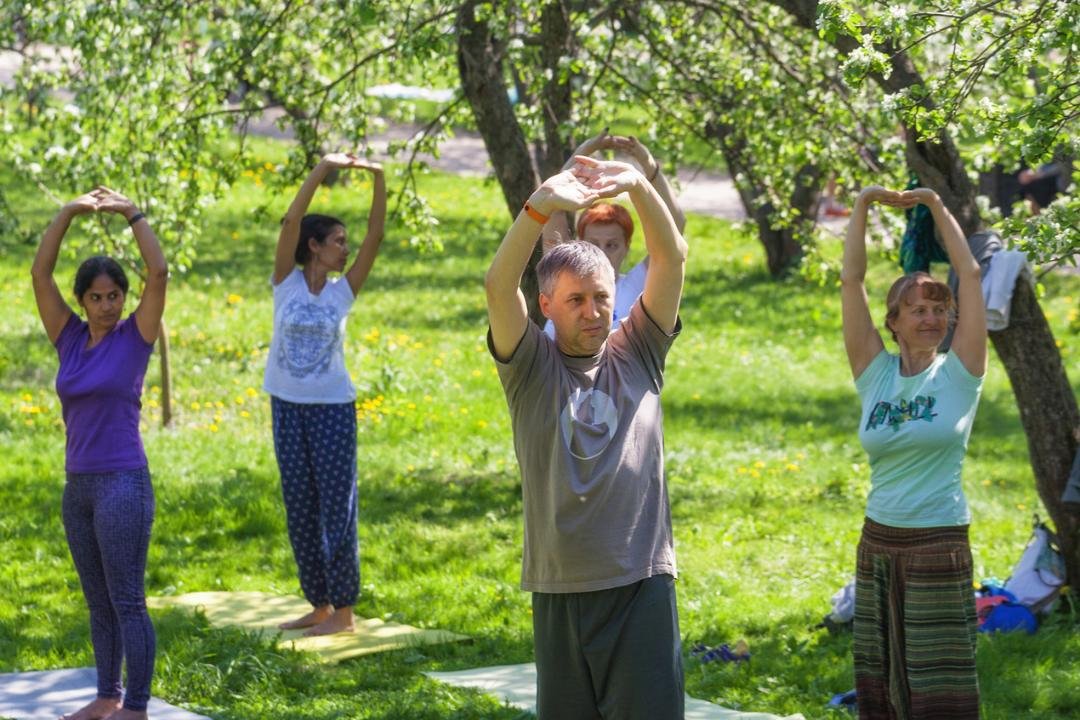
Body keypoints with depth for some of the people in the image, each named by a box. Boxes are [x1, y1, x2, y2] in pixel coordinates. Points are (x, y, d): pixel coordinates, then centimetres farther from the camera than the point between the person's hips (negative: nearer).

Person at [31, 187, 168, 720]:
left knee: (127, 602, -3)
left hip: (123, 485, -6)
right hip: (78, 486, 6)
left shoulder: (134, 337, -4)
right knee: (97, 603, 14)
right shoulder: (70, 340, 7)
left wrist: (132, 214, -8)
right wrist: (69, 212, -4)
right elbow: (40, 274, 2)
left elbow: (159, 273, -14)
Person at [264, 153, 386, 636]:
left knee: (337, 506, -2)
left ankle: (344, 610, 3)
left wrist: (378, 179, -14)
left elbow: (376, 235, -6)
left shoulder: (343, 290, 1)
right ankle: (319, 605, 19)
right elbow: (291, 221, -13)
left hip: (333, 408, -1)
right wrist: (324, 168, -20)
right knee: (300, 509, 9)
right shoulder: (286, 282, -2)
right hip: (288, 406, 1)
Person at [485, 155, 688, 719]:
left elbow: (672, 257, 0)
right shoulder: (531, 367, 4)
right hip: (560, 588, 0)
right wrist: (541, 207, -25)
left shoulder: (637, 355, 9)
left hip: (642, 582, 0)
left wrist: (638, 186, -16)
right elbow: (498, 285, -11)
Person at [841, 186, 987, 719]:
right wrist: (863, 205, 1)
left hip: (939, 548, -4)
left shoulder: (958, 373, -2)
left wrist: (935, 205, 0)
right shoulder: (875, 373, 5)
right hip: (878, 543, 4)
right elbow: (851, 280, 2)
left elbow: (970, 273, -5)